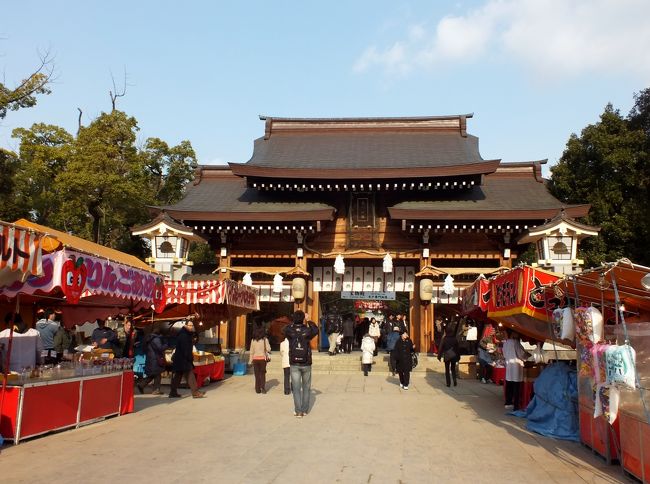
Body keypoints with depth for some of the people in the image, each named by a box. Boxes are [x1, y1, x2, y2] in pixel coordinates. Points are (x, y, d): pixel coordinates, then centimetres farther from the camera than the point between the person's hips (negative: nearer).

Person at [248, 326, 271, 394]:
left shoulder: (253, 340, 0)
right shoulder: (265, 339, -7)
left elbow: (251, 351, 2)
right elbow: (268, 349, -10)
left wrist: (250, 360, 7)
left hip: (255, 359, 2)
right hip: (262, 358, -2)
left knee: (257, 375, 8)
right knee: (262, 374, 8)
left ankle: (258, 389, 7)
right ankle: (263, 388, 2)